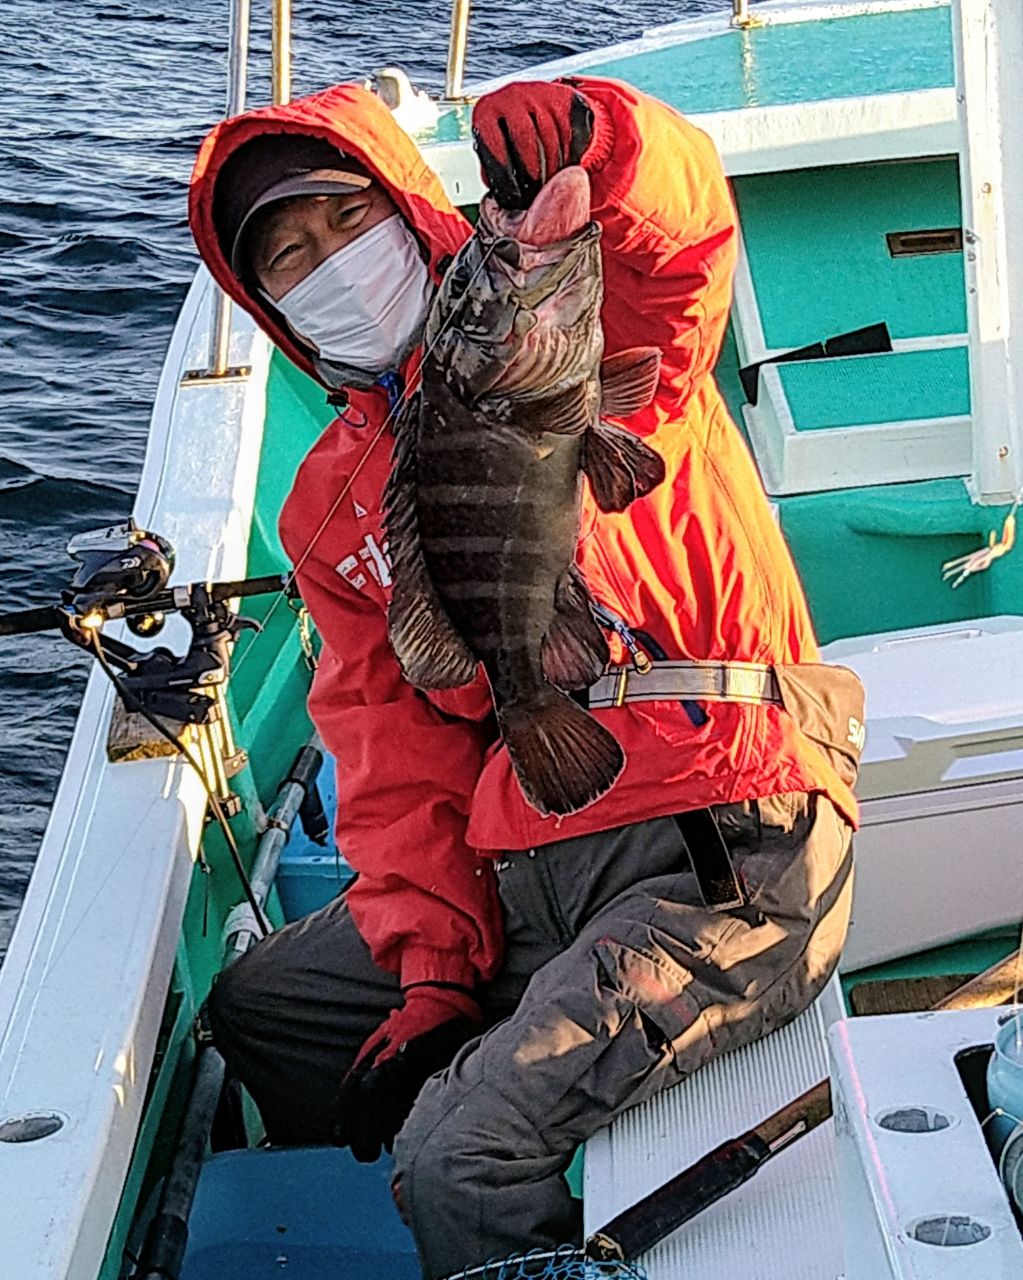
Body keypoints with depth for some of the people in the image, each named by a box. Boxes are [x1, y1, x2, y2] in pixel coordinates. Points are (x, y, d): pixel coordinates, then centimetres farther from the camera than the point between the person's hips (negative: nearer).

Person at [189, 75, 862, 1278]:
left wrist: (593, 144, -47)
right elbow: (396, 751, 12)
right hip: (525, 873, 8)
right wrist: (432, 969, 2)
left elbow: (676, 226, -25)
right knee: (256, 1008, 19)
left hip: (727, 856, -8)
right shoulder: (329, 504, 16)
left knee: (462, 1158, -22)